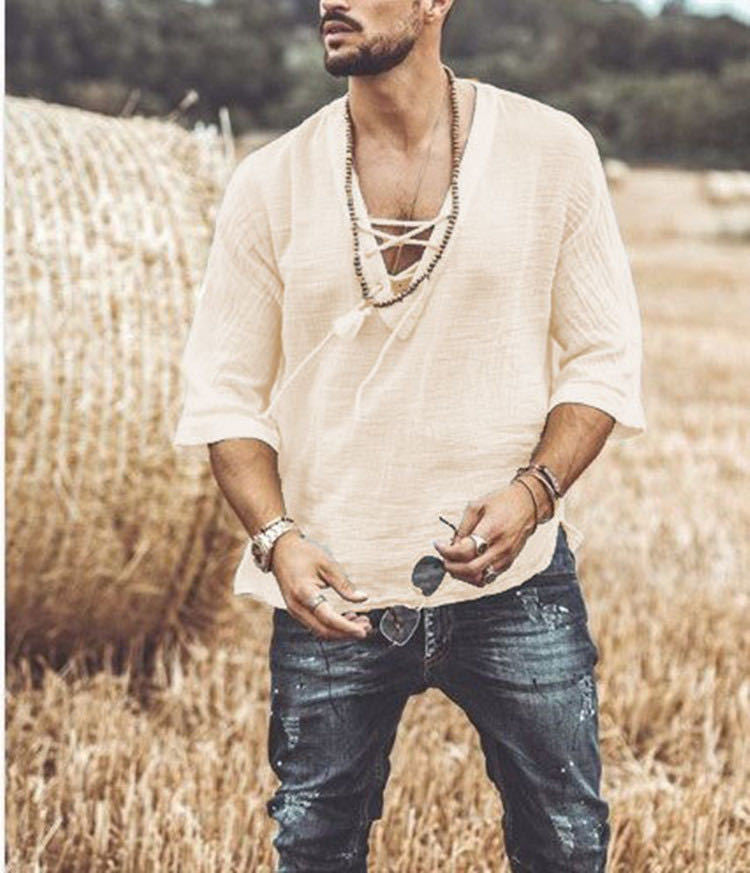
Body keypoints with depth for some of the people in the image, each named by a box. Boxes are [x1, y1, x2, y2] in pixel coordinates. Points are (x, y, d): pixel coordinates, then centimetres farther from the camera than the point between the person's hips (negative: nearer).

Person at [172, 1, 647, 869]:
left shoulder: (551, 150, -2)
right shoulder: (269, 184, 0)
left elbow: (604, 359, 0)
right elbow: (224, 395, 3)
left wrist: (532, 493, -15)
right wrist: (276, 537, -12)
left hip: (516, 584, 0)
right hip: (331, 593, 1)